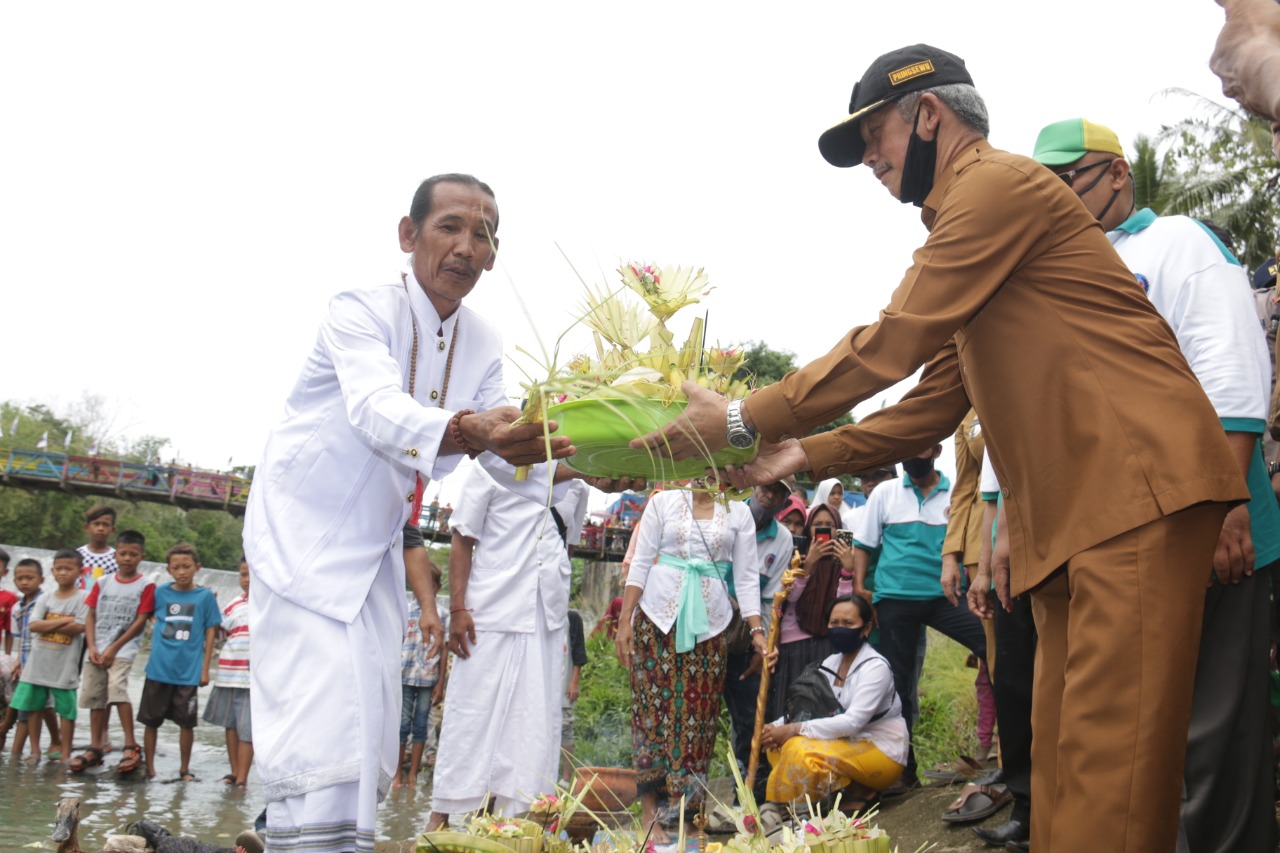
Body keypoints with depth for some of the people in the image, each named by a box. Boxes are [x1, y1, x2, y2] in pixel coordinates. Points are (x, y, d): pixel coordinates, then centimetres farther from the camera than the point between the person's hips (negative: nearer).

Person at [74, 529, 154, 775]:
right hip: (96, 650, 5)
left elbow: (140, 621, -8)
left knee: (117, 687, -25)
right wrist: (92, 647, -4)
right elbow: (91, 616, 9)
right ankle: (95, 748, 21)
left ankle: (131, 747, -20)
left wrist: (114, 648, -11)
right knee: (94, 696, 9)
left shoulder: (145, 586, -3)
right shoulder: (103, 582, 9)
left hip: (123, 649, -5)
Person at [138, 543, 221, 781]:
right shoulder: (161, 593, 2)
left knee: (186, 723, 6)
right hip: (158, 669, 2)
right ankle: (148, 768, 22)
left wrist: (205, 669, 0)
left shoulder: (205, 596, -1)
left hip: (188, 671, -1)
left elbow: (210, 632, 2)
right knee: (151, 721, 8)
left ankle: (184, 770, 21)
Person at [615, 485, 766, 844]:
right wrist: (625, 621, -2)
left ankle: (687, 803, 11)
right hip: (659, 614, -1)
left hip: (708, 622, 1)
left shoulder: (738, 513, 8)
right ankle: (649, 809, 4)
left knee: (698, 710, 1)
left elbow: (746, 577, 6)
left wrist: (756, 629, -3)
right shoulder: (663, 502, 5)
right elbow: (641, 563, 3)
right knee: (654, 705, -2)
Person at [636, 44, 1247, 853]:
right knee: (1062, 762, 9)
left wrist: (744, 420, -5)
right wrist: (803, 455, 14)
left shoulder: (999, 182, -7)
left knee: (1106, 760, -11)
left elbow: (890, 345, -13)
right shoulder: (966, 221, 24)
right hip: (1073, 513, 10)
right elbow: (932, 409, 21)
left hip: (1137, 486, -10)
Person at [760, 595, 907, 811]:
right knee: (779, 745, -10)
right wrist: (777, 727, -18)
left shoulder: (875, 667, -15)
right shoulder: (831, 664, 8)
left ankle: (860, 793, -11)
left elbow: (853, 722, -25)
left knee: (802, 751, -29)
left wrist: (796, 729, -27)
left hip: (882, 753, -8)